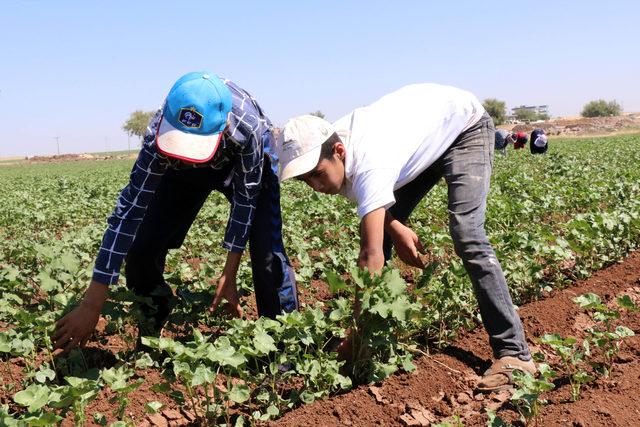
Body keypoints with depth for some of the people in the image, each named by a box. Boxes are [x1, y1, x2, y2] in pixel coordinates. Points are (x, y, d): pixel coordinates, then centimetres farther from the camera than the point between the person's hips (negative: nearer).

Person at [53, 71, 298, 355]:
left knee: (267, 252, -22)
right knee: (141, 251, -9)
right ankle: (148, 343, 14)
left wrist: (229, 275, -27)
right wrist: (91, 305, -38)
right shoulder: (159, 131, -37)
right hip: (184, 170, 2)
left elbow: (245, 198, -28)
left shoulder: (247, 126, -42)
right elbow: (129, 209, -37)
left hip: (247, 164, -2)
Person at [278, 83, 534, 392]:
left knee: (466, 235, -25)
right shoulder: (324, 148, -18)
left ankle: (513, 355, -19)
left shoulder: (368, 162, -43)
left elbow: (371, 258, -44)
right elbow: (370, 203, 1)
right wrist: (396, 229, -16)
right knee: (377, 229, -4)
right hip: (421, 137, 8)